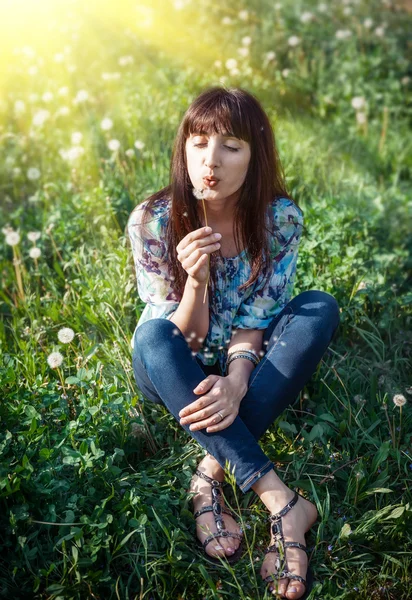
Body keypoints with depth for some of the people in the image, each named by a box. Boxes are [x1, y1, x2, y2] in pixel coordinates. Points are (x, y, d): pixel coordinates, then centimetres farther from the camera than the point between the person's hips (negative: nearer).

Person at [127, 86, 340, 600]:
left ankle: (210, 476, -27)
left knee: (319, 309, -24)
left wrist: (238, 381, -34)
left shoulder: (281, 218, -17)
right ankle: (282, 503, -35)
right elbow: (182, 341, -19)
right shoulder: (151, 221, -21)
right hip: (174, 375, -1)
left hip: (240, 364, 2)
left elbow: (255, 320, -15)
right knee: (152, 337, -35)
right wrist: (196, 281, -39)